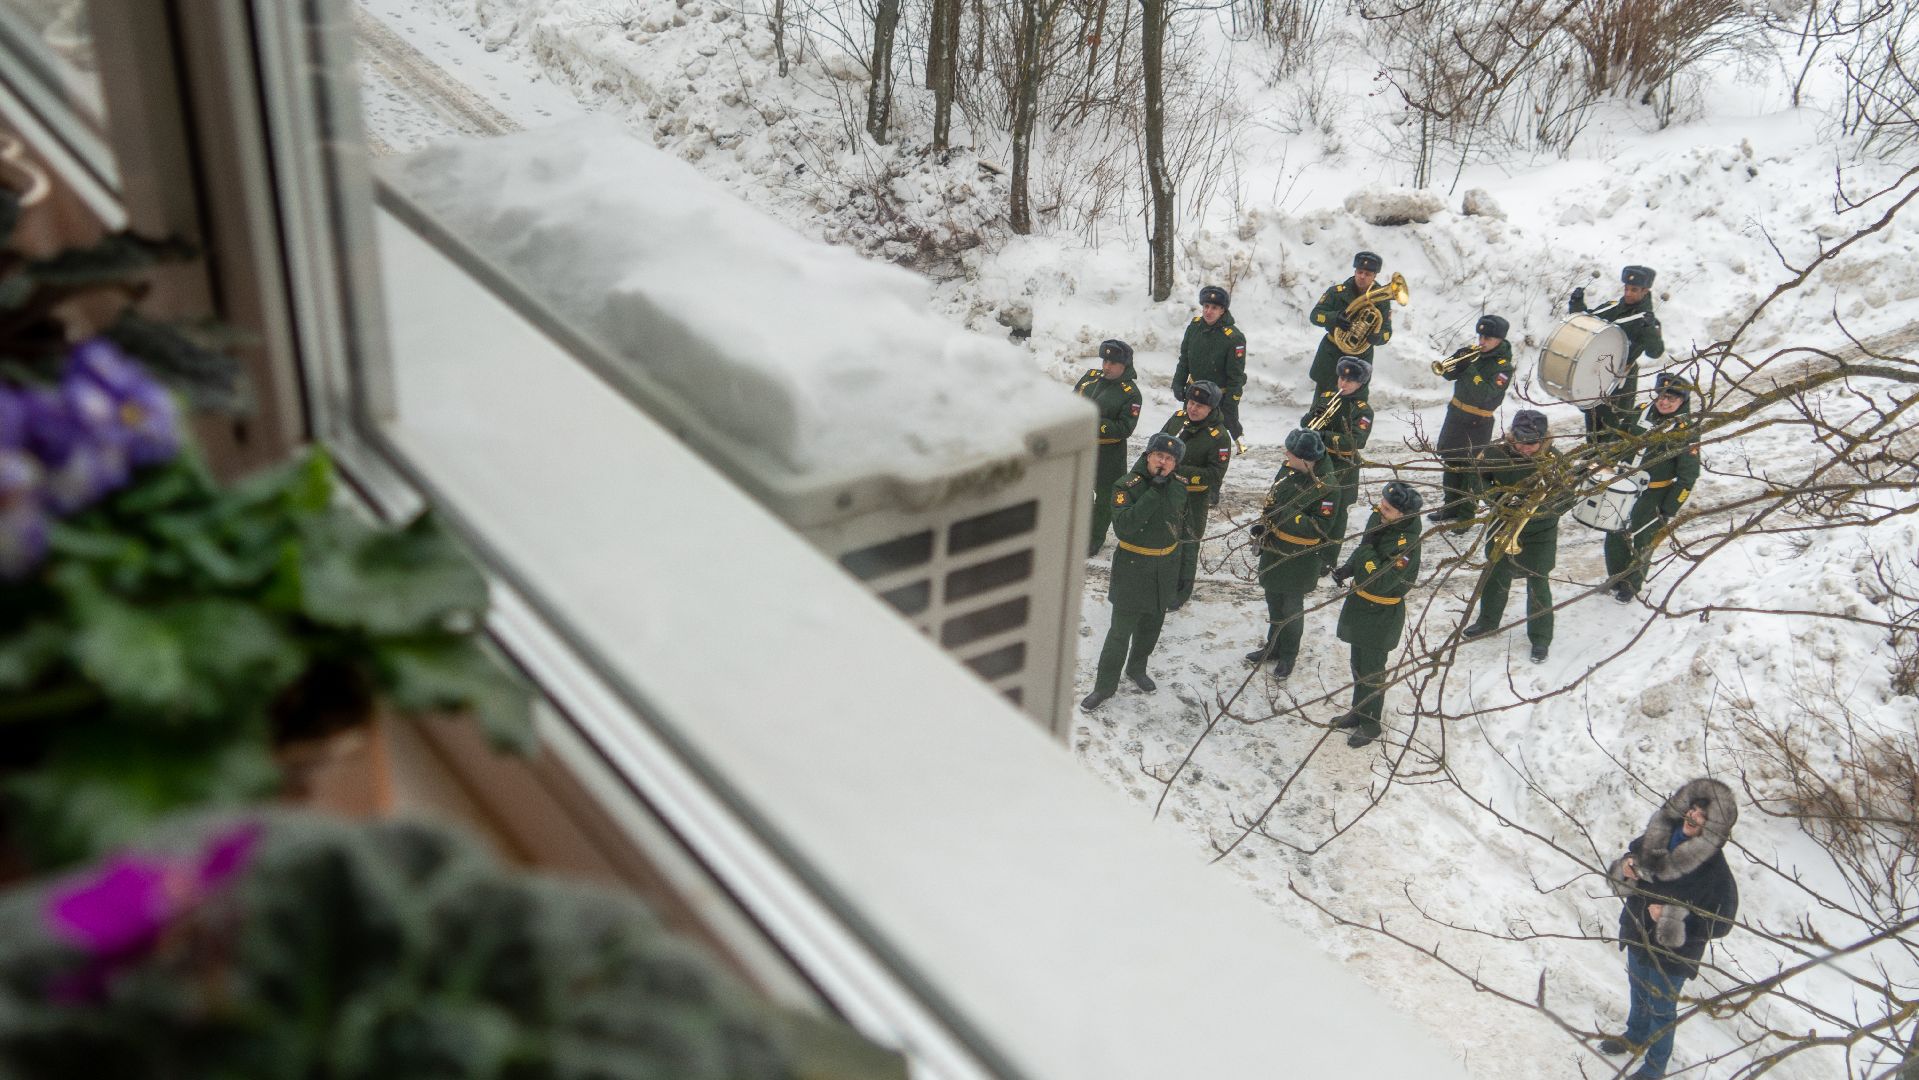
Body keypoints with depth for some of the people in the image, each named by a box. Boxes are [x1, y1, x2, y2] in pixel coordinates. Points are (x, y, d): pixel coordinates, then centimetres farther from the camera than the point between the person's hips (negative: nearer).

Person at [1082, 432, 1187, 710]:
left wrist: (1178, 571, 18)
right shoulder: (1127, 486, -19)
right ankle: (1104, 687, 12)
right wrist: (1154, 493, -35)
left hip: (1165, 570, 5)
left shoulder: (1179, 488, -2)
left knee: (1151, 626, 21)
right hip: (1132, 570, -5)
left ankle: (1137, 669, 45)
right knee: (1121, 631, -2)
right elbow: (1122, 528, -33)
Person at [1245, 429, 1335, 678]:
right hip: (1274, 548, 7)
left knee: (1291, 607, 11)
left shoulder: (1326, 488, -26)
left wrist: (1290, 517, -34)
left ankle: (1288, 655, 32)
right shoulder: (1289, 469, -6)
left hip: (1300, 558, -6)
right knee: (1274, 601, 22)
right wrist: (1263, 523, 0)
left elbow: (1320, 528, -25)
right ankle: (1274, 647, 42)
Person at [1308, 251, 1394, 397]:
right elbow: (1315, 315, -12)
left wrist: (1374, 335, -33)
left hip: (1361, 360, 1)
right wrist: (1335, 318, -34)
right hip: (1331, 357, -1)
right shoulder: (1337, 292, -8)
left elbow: (1386, 335, -8)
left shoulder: (1382, 301, -5)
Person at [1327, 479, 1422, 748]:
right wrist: (1347, 569, -2)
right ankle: (1358, 711, 42)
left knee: (1372, 671, 9)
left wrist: (1368, 548, -32)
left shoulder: (1406, 544, -31)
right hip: (1360, 605, 8)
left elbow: (1378, 583, -33)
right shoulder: (1379, 518, -8)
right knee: (1358, 664, 24)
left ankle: (1370, 724, 28)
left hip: (1382, 615, -8)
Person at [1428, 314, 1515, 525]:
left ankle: (1466, 515, 9)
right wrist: (1456, 359, -19)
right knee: (1451, 461, 17)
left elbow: (1485, 394, -27)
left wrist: (1468, 369, -31)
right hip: (1456, 412, 7)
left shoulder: (1503, 366, -16)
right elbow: (1448, 374, 1)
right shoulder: (1473, 351, 2)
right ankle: (1450, 508, 31)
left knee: (1470, 467, -1)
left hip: (1478, 422, -7)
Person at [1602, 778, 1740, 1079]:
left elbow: (1720, 924, -24)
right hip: (1637, 937, 5)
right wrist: (1626, 867, -20)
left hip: (1672, 954, -5)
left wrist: (1672, 916, -30)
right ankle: (1635, 1037, 57)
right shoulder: (1657, 838, -12)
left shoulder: (1715, 871, -28)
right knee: (1638, 993, 30)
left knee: (1661, 1009, 18)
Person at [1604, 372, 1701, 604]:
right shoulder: (1642, 412, -2)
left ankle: (1631, 586, 32)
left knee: (1640, 542, 9)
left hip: (1654, 496, -5)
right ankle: (1616, 579, 37)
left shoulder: (1687, 432, -18)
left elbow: (1688, 477, -15)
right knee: (1615, 536, 13)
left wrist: (1668, 511, -15)